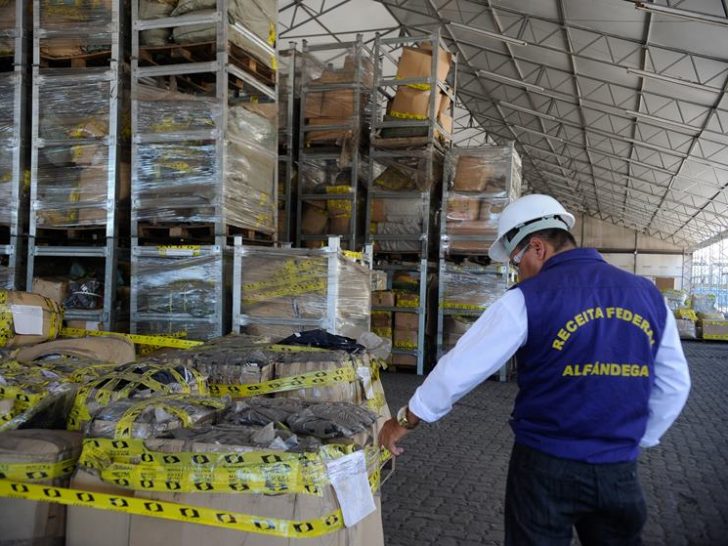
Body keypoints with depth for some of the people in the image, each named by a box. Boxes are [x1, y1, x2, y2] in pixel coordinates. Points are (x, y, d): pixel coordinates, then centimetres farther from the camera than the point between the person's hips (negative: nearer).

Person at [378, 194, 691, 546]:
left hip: (546, 465, -4)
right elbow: (674, 386, 8)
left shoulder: (529, 299, -14)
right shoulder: (648, 296, 0)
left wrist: (403, 421, 0)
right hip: (619, 470, 4)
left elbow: (459, 370, -12)